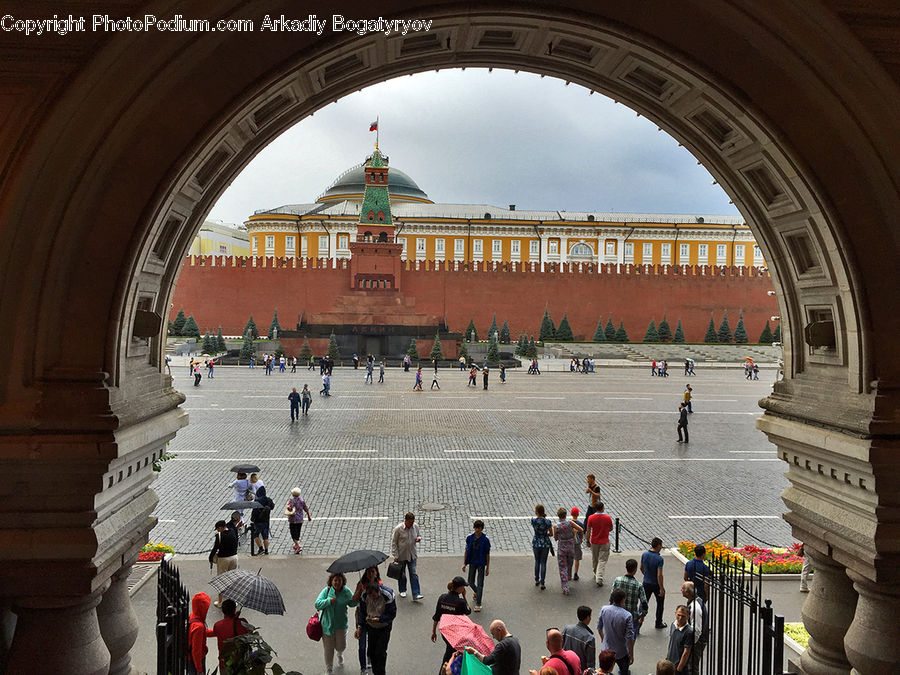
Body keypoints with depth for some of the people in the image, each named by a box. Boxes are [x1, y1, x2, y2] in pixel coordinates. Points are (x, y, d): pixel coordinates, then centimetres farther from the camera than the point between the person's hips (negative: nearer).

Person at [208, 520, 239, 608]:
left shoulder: (219, 535, -15)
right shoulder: (233, 532, 0)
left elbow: (215, 548, -13)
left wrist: (210, 558, 1)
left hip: (223, 559, -5)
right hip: (234, 557, 5)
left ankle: (220, 602, 16)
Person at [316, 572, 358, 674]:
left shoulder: (346, 591, -5)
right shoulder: (326, 591, -11)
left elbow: (351, 603, 5)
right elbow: (317, 604, -13)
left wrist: (357, 597, -16)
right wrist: (329, 600, -27)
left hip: (341, 624, 1)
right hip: (327, 624, -1)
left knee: (341, 646, 9)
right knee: (328, 648, 8)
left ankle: (340, 654, 48)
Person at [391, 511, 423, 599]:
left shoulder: (416, 526, -6)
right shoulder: (398, 529, -19)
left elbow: (419, 534, 14)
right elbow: (393, 543, -11)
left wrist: (419, 538, -11)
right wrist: (395, 556, -11)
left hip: (412, 555, 3)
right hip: (401, 555, -2)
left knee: (413, 574, -2)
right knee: (402, 574, 14)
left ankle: (416, 594, -2)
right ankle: (402, 590, 35)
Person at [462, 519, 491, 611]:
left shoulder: (485, 539, -11)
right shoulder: (469, 538, -4)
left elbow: (487, 554, -6)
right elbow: (466, 551, 5)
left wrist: (487, 568, -5)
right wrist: (464, 563, 1)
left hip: (481, 563, -3)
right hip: (472, 562, 3)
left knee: (480, 584, -3)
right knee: (471, 582, 13)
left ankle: (478, 604, 5)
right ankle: (477, 593, 44)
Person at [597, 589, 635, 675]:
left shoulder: (604, 610, -13)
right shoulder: (627, 616, -25)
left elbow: (599, 627, 2)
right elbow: (630, 638, -21)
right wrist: (631, 655, -8)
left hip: (606, 649, 3)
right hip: (621, 653, -3)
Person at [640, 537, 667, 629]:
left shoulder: (644, 554, -6)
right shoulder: (659, 558, -23)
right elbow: (659, 575, -23)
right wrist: (662, 589, -16)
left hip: (646, 583, 4)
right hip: (656, 584, -4)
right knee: (660, 603, 19)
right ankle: (659, 623, 29)